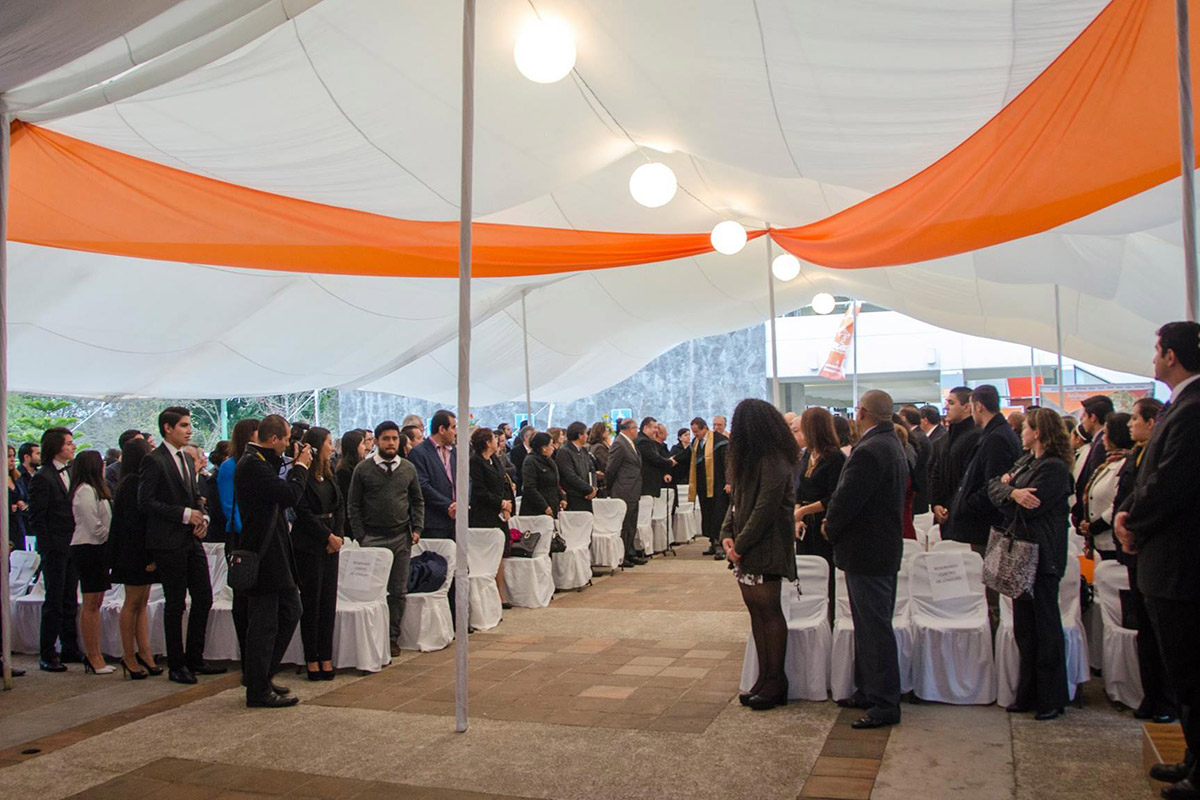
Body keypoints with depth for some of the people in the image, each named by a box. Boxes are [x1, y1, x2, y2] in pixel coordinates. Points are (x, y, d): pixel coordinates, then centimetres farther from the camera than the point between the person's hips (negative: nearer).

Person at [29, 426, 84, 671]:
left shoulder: (72, 472, 10)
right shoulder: (42, 478, -10)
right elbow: (36, 518, -11)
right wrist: (48, 547, -13)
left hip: (73, 547, 7)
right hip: (56, 549, -7)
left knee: (70, 602, 13)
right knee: (54, 603, 0)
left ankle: (70, 650, 22)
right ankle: (47, 655, 9)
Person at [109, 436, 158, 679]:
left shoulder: (135, 481, 13)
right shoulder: (133, 482, -15)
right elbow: (133, 520, -20)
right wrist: (147, 556, -21)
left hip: (139, 553, 9)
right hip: (135, 552, -9)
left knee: (141, 603, 10)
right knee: (133, 603, -1)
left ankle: (144, 653, 14)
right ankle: (129, 656, 8)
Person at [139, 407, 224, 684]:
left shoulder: (187, 459, 16)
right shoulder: (154, 460, -10)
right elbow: (146, 502, -15)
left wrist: (201, 516, 3)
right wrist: (185, 514, -18)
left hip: (192, 539, 8)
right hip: (169, 541, -8)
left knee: (204, 598, 8)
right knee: (175, 604, 1)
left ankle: (194, 659, 20)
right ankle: (176, 665, 13)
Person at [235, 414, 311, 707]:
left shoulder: (260, 461, 12)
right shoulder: (252, 464, -19)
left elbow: (280, 493, 16)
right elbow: (290, 496, -23)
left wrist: (295, 466, 7)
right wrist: (300, 467, -9)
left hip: (274, 554, 11)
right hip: (263, 554, -11)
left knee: (290, 611, 17)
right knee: (264, 623, -1)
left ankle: (260, 675, 28)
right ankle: (258, 691, 11)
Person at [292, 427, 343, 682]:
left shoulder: (329, 476, 13)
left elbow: (340, 507, 12)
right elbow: (303, 512, -13)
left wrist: (338, 536, -1)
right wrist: (328, 536, -10)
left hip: (330, 544, 7)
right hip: (309, 545, -7)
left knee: (329, 601, 6)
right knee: (311, 602, 0)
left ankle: (326, 658, 12)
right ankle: (312, 661, 8)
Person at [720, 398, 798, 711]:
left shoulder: (773, 462, -14)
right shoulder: (751, 458, 16)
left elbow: (765, 509, -18)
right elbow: (738, 500, 16)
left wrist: (740, 545, -14)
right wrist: (727, 534, 3)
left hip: (766, 550, -9)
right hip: (747, 551, 9)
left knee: (769, 611, -2)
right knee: (757, 611, 11)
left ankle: (775, 683, 8)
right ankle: (765, 678, 18)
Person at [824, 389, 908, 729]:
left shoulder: (869, 452, -23)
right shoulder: (893, 446, 11)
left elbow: (846, 500, -23)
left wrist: (830, 527, -4)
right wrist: (835, 523, 11)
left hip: (865, 552, -11)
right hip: (886, 548, 11)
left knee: (874, 628, -2)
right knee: (872, 626, 18)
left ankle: (884, 704, 7)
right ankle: (869, 691, 29)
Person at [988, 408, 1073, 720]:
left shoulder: (1054, 468, -14)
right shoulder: (1030, 464, 16)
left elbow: (1027, 508, -21)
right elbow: (994, 487, 6)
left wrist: (1009, 487, -6)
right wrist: (1012, 491, -13)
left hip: (1042, 557, -9)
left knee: (1045, 626, 0)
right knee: (1024, 627, 13)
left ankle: (1052, 700, 10)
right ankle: (1029, 694, 22)